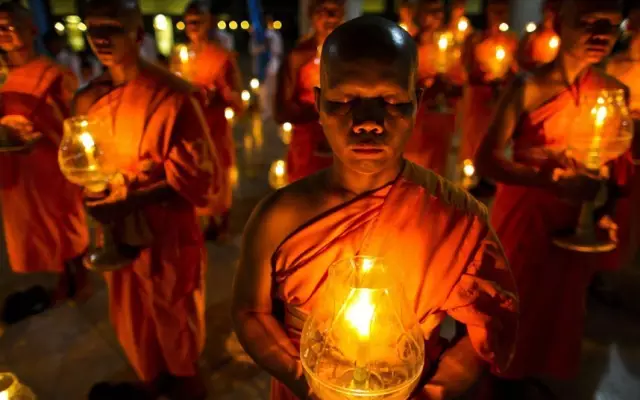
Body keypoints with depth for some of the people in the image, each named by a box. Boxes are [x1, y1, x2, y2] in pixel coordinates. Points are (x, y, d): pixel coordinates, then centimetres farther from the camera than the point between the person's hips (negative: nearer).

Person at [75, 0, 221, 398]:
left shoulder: (173, 94, -17)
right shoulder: (89, 98, 3)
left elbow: (199, 173, -17)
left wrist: (133, 199, -24)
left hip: (166, 230, -5)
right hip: (116, 228, 6)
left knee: (175, 314, 14)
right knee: (131, 313, 21)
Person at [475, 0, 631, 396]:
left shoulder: (614, 91, 0)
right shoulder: (529, 87, -15)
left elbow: (618, 164, 8)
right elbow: (487, 158, -23)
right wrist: (548, 180, -33)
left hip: (577, 221, 5)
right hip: (525, 214, -5)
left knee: (558, 309, 19)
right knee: (512, 307, 10)